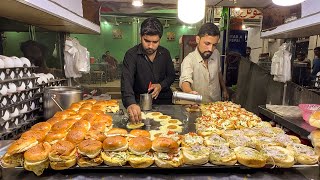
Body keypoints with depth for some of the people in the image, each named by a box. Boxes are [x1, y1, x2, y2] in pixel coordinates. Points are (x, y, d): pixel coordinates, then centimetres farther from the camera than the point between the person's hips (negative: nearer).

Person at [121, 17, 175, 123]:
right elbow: (126, 80, -27)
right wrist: (131, 103, -46)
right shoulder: (131, 55, -13)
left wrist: (161, 86, -11)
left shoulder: (165, 53, 0)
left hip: (164, 101, 3)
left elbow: (171, 75, 11)